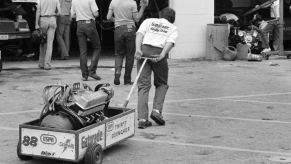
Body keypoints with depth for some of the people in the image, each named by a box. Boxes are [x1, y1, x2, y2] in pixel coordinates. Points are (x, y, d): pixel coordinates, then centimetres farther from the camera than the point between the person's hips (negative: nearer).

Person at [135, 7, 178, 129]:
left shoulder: (148, 21, 25)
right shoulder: (173, 28, 21)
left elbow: (140, 34, 5)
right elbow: (170, 42, -1)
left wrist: (138, 49, -8)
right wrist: (162, 55, -14)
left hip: (144, 50, 1)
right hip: (159, 53, -1)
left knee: (143, 85, 3)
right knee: (162, 84, 19)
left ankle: (142, 118, -6)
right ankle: (157, 110, 0)